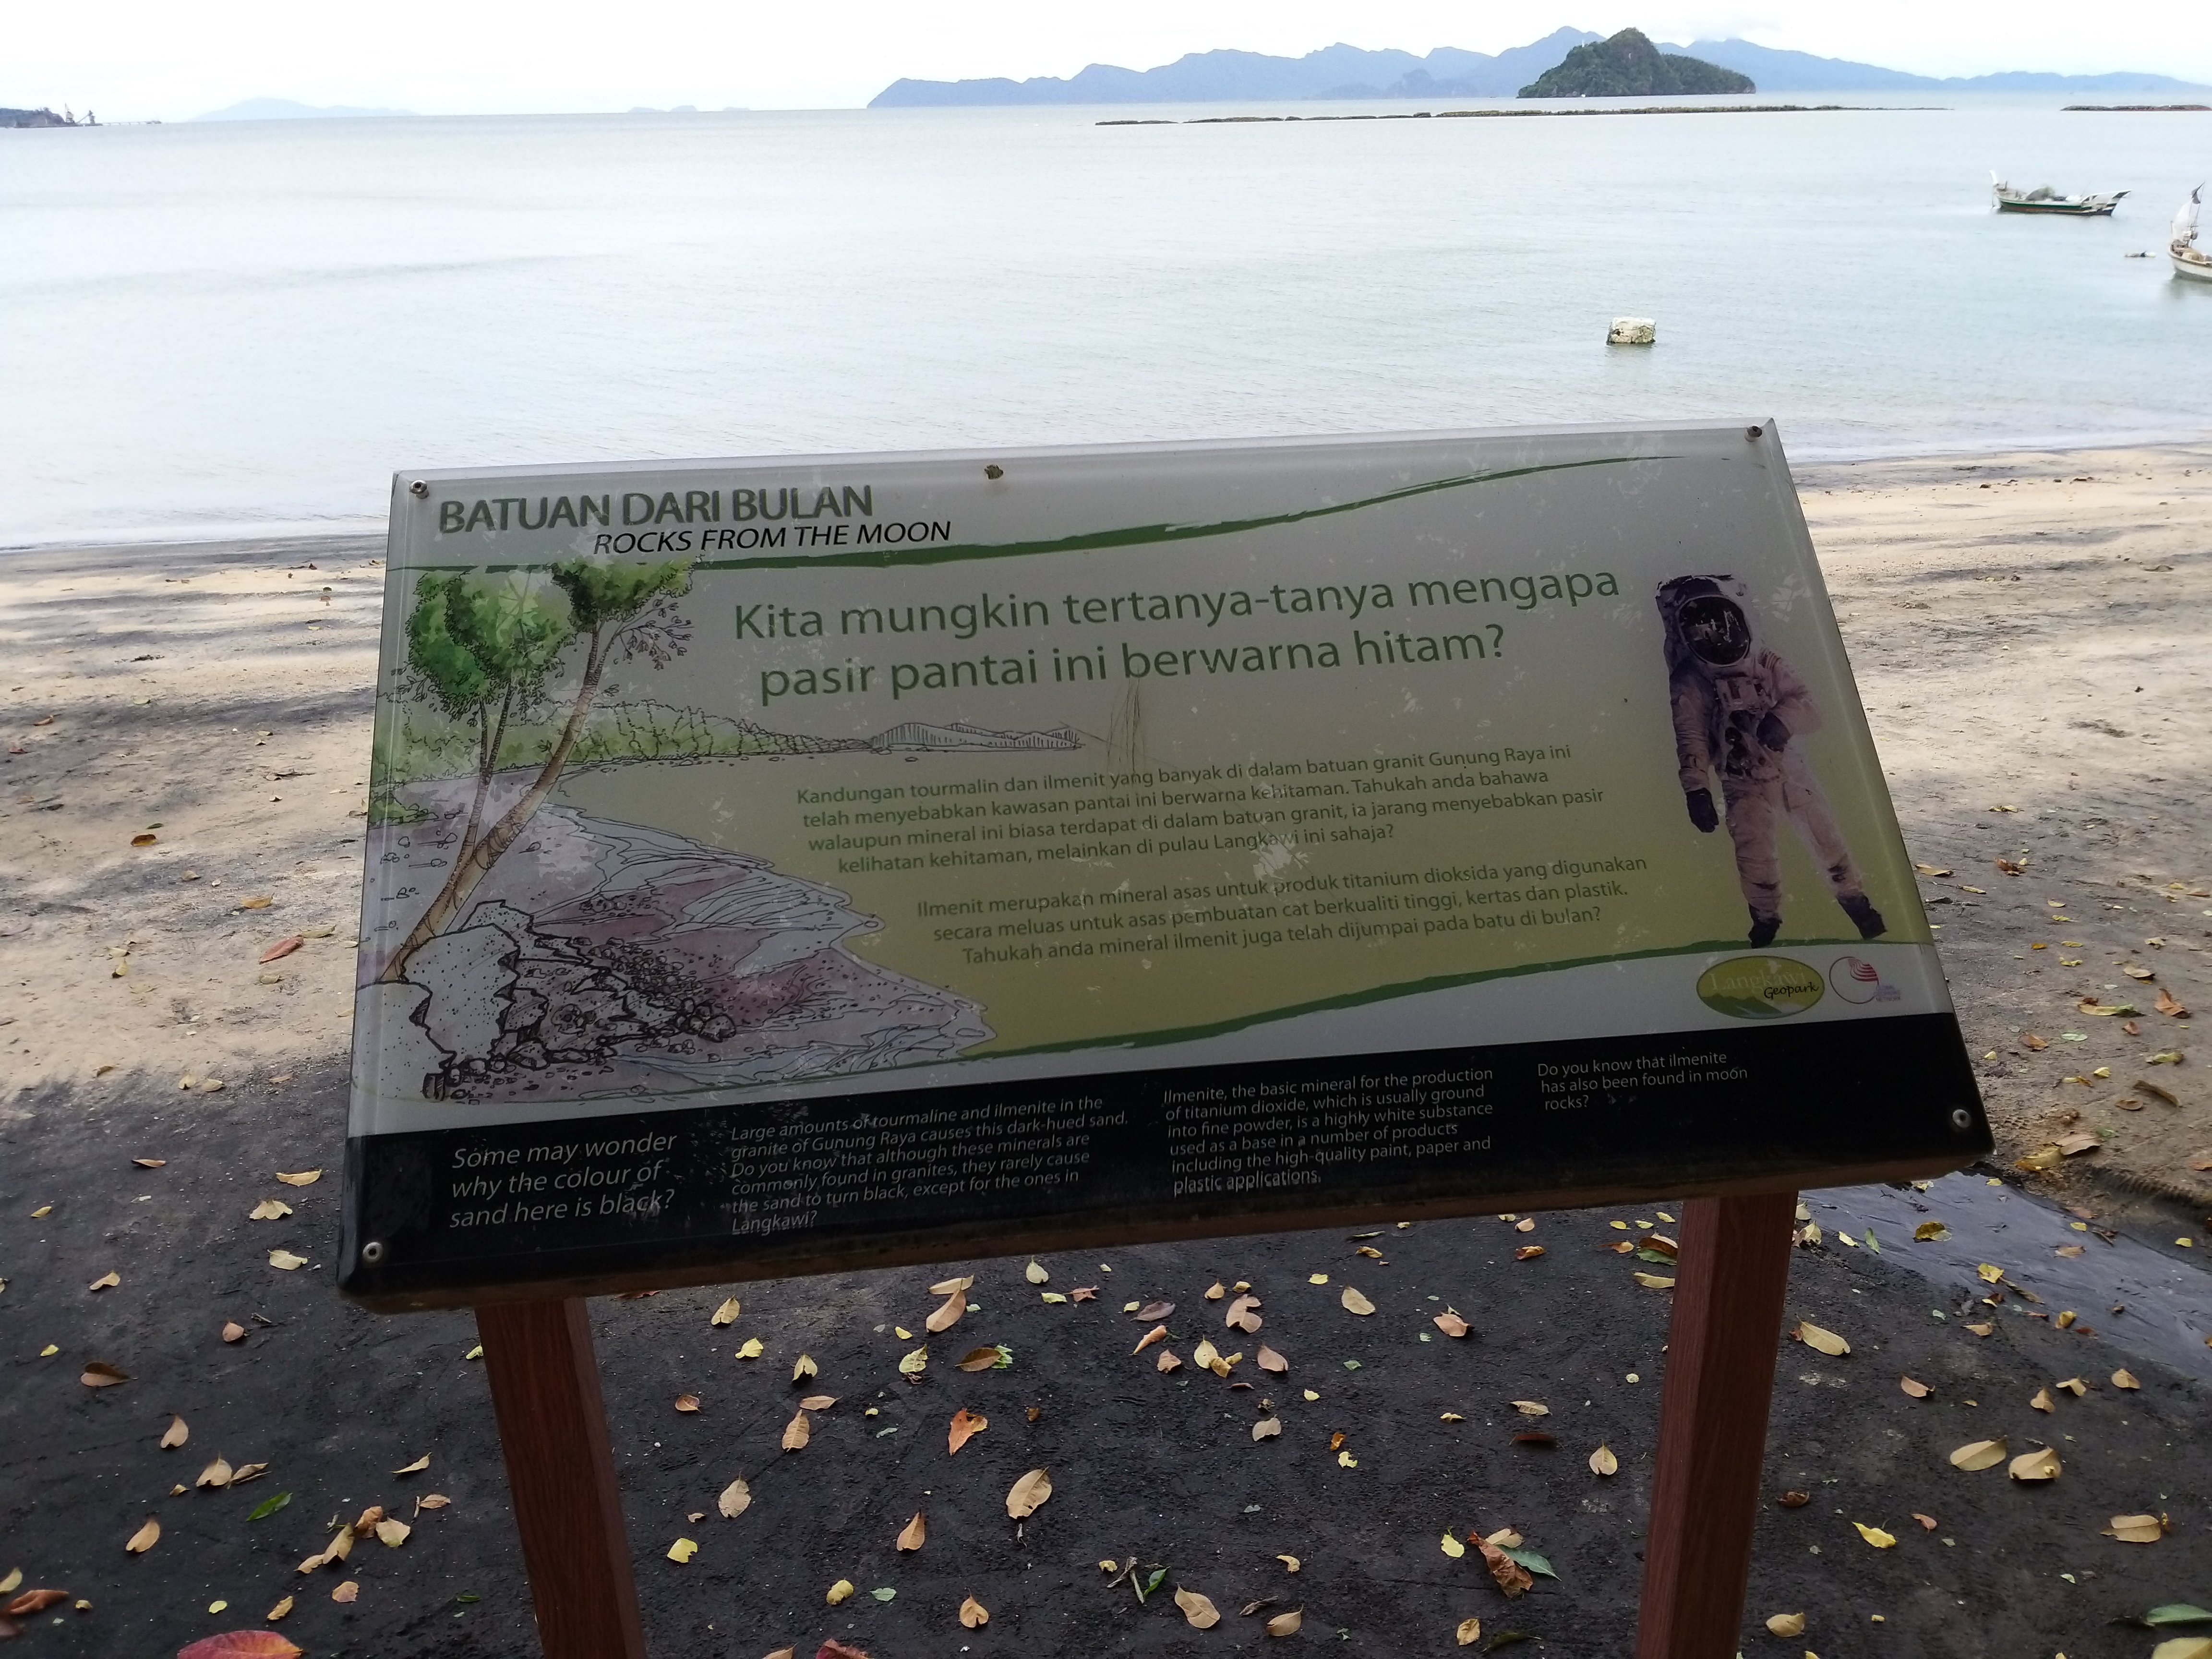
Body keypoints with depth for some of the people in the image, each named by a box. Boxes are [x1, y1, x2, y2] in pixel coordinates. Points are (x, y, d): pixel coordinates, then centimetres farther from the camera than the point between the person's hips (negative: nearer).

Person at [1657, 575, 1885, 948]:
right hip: (1745, 787, -3)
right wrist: (1696, 789, -24)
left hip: (1792, 772, 3)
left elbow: (1807, 706, -8)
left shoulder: (1770, 667, -3)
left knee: (1826, 837, 12)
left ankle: (1855, 900, 34)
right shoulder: (1690, 686, -11)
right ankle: (1766, 921, 9)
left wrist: (1782, 720, -30)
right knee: (1755, 854, -12)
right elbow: (1692, 740, -15)